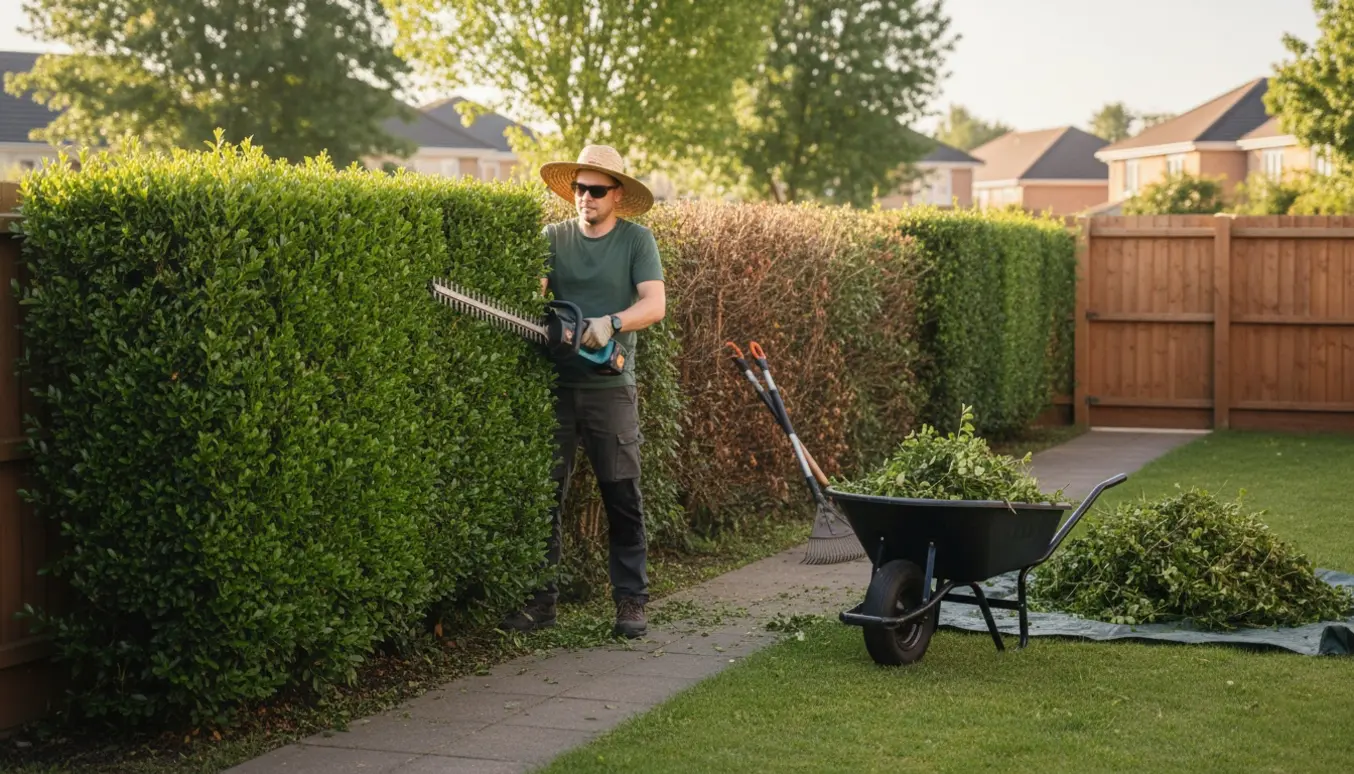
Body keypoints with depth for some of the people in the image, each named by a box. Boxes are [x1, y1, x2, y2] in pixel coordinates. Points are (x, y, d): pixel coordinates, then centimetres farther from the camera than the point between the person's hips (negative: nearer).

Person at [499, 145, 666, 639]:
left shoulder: (636, 241, 2)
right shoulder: (553, 238, 9)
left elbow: (654, 304, -8)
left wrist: (612, 323, -23)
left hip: (611, 385, -2)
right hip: (556, 384, 2)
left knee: (622, 497, 1)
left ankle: (630, 601, 8)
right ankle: (541, 599, 11)